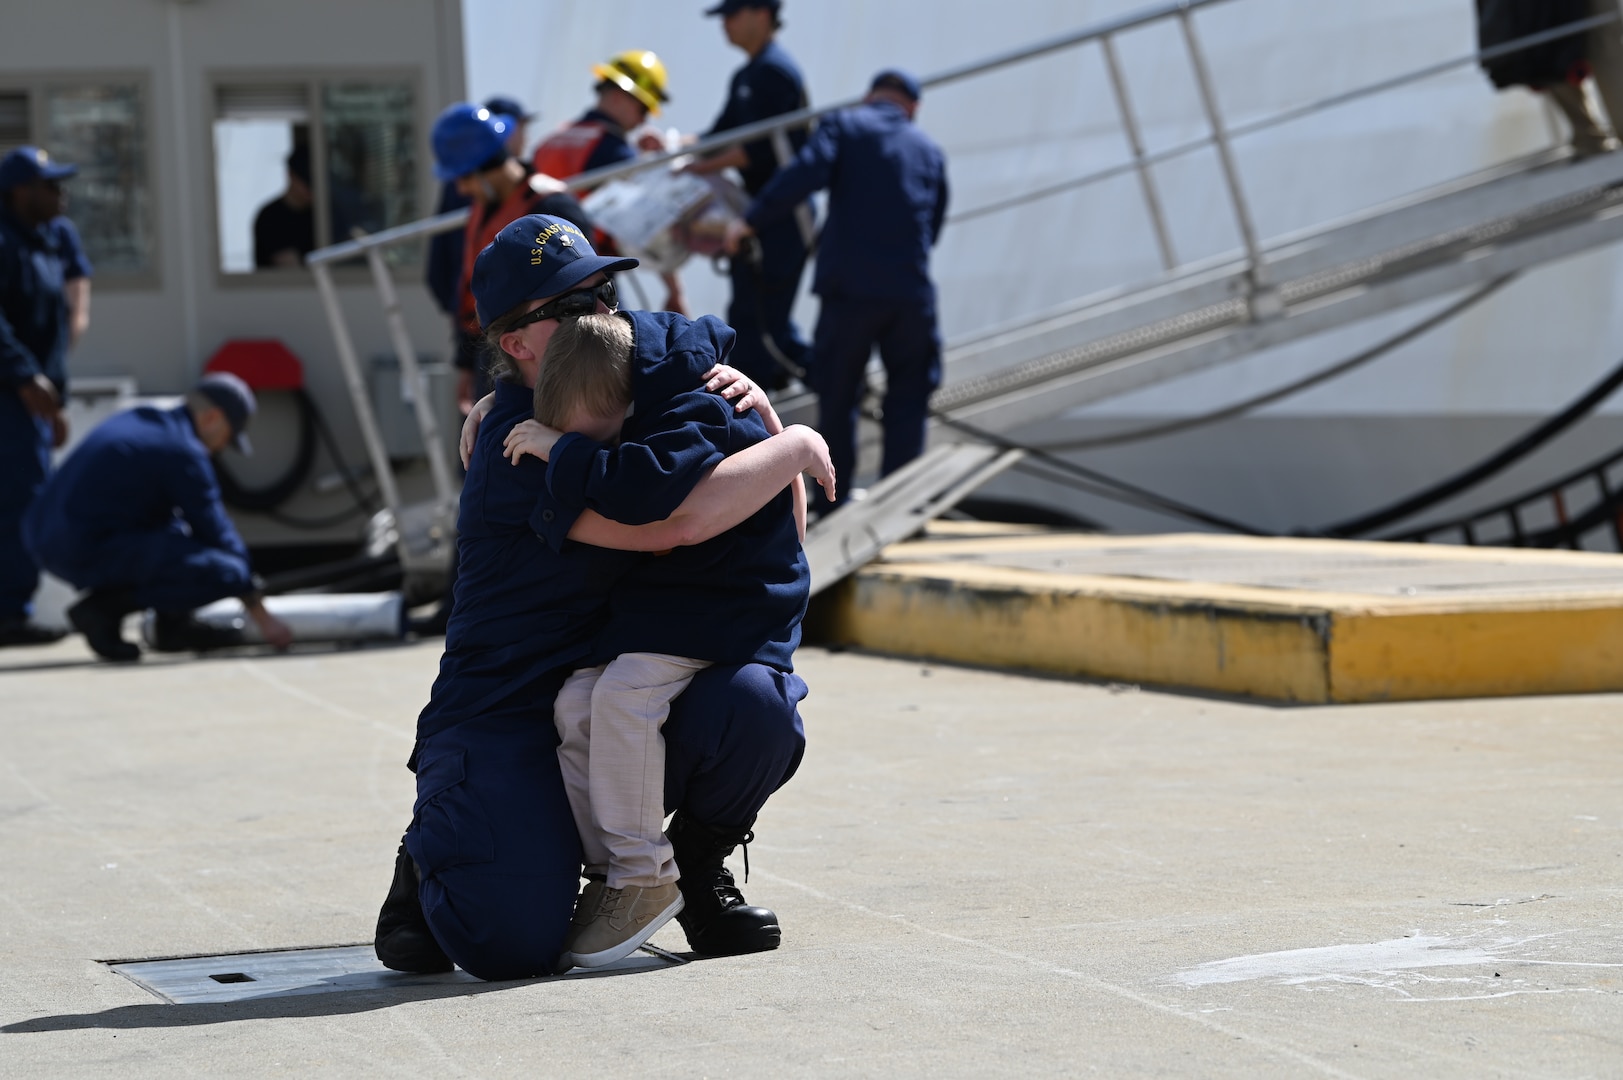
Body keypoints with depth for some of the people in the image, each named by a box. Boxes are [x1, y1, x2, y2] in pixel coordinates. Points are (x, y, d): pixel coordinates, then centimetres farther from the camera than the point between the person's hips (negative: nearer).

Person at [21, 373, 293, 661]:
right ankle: (106, 606, -7)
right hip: (89, 552, -10)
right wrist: (260, 613, 5)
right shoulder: (183, 451, -8)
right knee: (226, 575, -14)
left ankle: (173, 625, 17)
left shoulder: (135, 420, 19)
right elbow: (217, 533, -4)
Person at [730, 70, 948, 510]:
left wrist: (751, 221, -7)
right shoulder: (929, 149, 15)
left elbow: (805, 174, -12)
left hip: (849, 285, -2)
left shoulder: (843, 125, 6)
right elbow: (934, 227, 17)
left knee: (837, 395, 11)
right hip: (912, 290, 2)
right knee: (908, 395, 12)